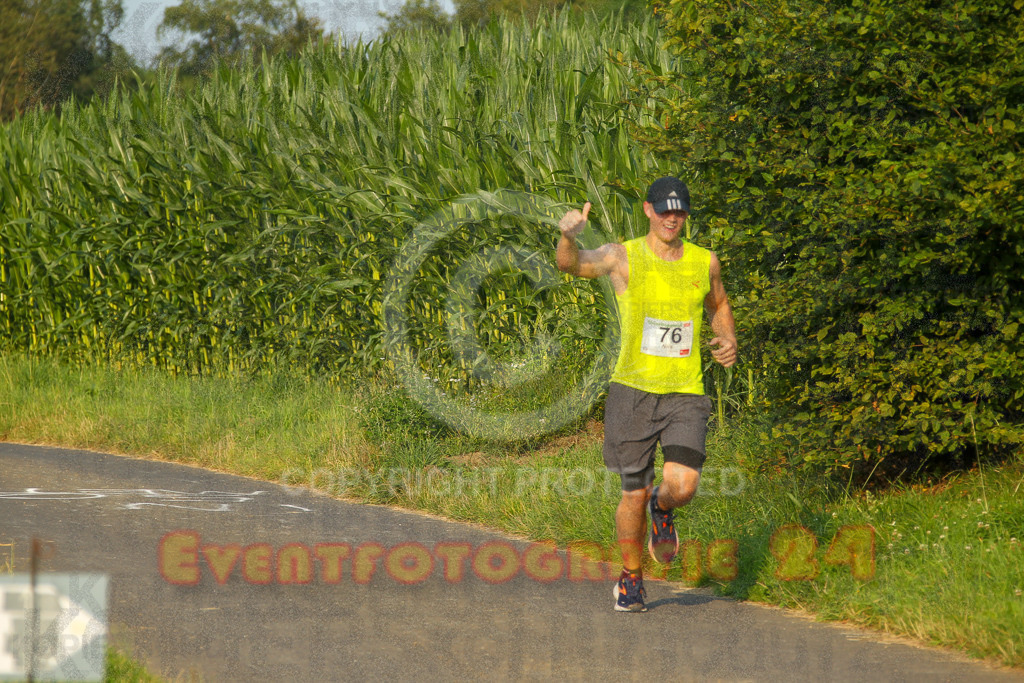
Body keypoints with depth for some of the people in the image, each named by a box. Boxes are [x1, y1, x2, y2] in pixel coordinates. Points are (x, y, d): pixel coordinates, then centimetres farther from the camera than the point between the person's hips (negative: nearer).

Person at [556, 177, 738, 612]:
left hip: (685, 395, 2)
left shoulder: (705, 262, 5)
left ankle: (662, 510, 21)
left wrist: (728, 340, 5)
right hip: (633, 391, -1)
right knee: (634, 495, 2)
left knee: (682, 487, -17)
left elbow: (719, 305, 26)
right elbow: (570, 265, -25)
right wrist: (568, 235, -48)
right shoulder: (623, 258, -6)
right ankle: (631, 577, 26)